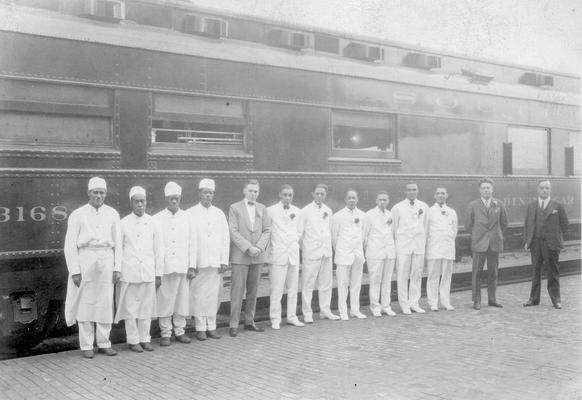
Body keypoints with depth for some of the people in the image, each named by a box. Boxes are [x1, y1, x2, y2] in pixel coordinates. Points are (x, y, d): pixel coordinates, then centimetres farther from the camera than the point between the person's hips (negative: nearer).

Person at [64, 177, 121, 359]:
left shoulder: (112, 214, 9)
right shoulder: (77, 215, 2)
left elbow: (118, 242, 10)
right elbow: (70, 245, 1)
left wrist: (117, 268, 3)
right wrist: (74, 271, -6)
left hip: (106, 260, 2)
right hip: (85, 259, -2)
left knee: (106, 303, 3)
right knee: (86, 303, 1)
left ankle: (104, 343, 14)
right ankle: (86, 345, 10)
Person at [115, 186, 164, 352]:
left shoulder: (152, 223, 6)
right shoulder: (124, 223, 0)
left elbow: (158, 250, 8)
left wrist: (158, 274, 7)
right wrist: (117, 272, 1)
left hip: (148, 273, 2)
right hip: (129, 273, -2)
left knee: (147, 307, 6)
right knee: (130, 308, 2)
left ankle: (145, 339, 18)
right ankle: (133, 340, 13)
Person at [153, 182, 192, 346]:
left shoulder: (186, 218, 8)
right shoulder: (157, 219, 3)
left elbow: (191, 243, 8)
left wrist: (192, 265, 3)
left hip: (182, 266, 2)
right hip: (164, 267, -2)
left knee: (182, 299, 5)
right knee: (164, 300, 0)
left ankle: (180, 331, 18)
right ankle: (165, 333, 11)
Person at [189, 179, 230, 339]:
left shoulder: (219, 213, 12)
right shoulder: (191, 214, 1)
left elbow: (225, 238, 11)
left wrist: (224, 261, 3)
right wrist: (191, 264, -9)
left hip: (215, 263, 3)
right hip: (199, 263, -3)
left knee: (214, 296, 3)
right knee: (198, 296, -1)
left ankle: (211, 327, 13)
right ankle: (200, 328, 9)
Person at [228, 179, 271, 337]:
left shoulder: (262, 208, 12)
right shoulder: (235, 208, 0)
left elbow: (267, 230, 8)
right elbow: (234, 232, -7)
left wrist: (259, 247, -8)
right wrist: (248, 248, -15)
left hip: (258, 256, 4)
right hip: (240, 256, -4)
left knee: (253, 291, 9)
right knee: (237, 291, -4)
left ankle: (249, 322, 18)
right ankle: (234, 324, 1)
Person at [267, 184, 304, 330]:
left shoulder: (297, 211, 11)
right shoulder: (271, 211, -4)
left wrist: (295, 243, 11)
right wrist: (272, 244, -3)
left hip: (294, 253, 4)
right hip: (278, 254, -4)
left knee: (293, 288, 8)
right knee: (277, 288, -5)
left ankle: (292, 317, 17)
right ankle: (275, 319, 2)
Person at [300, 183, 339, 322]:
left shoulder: (328, 211, 12)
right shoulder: (306, 211, -3)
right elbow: (300, 231, -2)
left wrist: (329, 247, 13)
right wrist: (302, 248, -5)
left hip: (326, 252, 5)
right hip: (311, 252, -5)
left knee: (326, 283, 10)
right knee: (308, 284, -3)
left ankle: (325, 310, 20)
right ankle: (307, 314, 4)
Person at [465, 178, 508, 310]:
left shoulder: (499, 205, 6)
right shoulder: (473, 205, 1)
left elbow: (504, 223, 16)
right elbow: (468, 224, 8)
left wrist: (497, 235, 10)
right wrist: (477, 235, 5)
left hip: (495, 243, 2)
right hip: (479, 244, -2)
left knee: (493, 272, 7)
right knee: (477, 272, -2)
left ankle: (492, 299, 16)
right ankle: (476, 300, 4)